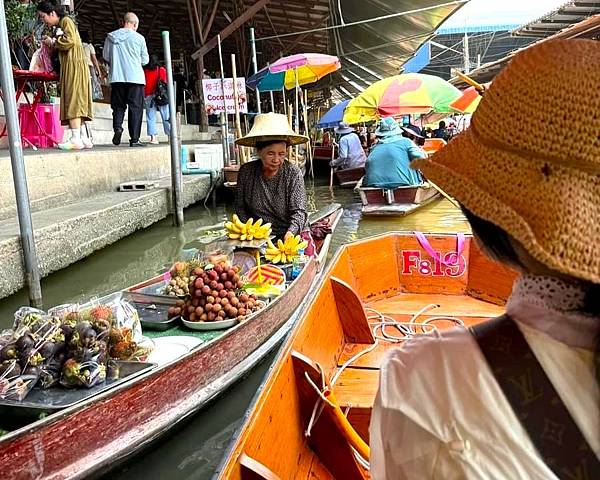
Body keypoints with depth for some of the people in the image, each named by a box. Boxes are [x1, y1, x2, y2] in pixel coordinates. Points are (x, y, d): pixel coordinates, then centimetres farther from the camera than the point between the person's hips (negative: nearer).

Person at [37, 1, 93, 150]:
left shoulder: (66, 21, -1)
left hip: (74, 66, -10)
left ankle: (76, 139, -21)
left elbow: (69, 40, -16)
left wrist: (52, 42, -5)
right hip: (69, 67, 10)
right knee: (77, 104, 5)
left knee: (73, 101, -15)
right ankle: (84, 139, 3)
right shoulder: (61, 26, 24)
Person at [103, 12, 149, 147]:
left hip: (117, 77, 3)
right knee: (135, 107, 2)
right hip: (135, 77, -2)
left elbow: (105, 57, 12)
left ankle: (117, 127, -13)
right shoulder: (138, 38, -1)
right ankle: (134, 139, -2)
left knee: (118, 106, 13)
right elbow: (145, 60, 6)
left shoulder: (111, 37, 6)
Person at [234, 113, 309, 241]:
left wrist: (291, 232, -31)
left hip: (289, 236, -2)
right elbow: (240, 206, 9)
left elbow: (298, 210, -12)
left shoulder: (293, 173, -8)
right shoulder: (246, 171, -1)